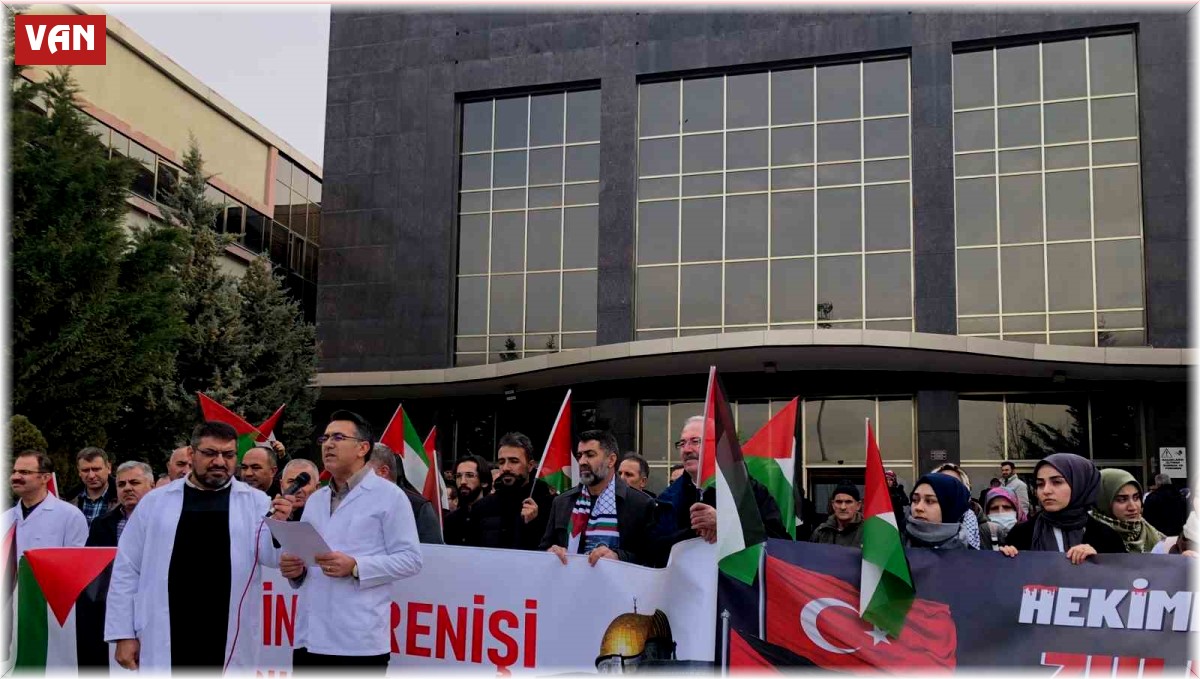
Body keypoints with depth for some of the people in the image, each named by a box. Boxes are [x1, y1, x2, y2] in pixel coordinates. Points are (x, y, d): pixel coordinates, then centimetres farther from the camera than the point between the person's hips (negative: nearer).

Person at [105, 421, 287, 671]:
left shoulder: (255, 501, 4)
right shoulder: (155, 502, 6)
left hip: (229, 640, 0)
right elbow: (127, 570, 6)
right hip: (165, 639, 0)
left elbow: (271, 557, -7)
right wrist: (124, 633, 1)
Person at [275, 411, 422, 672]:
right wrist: (294, 569, 2)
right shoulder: (314, 500, 20)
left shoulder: (389, 495, -2)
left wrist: (355, 567, -19)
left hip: (359, 640, -6)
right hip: (309, 637, 6)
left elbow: (410, 559, -8)